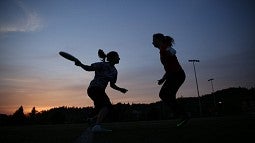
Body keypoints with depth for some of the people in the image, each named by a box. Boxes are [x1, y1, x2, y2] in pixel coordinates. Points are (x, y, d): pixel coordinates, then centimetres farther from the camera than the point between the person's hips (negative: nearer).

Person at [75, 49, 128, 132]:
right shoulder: (103, 65, -5)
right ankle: (97, 126, -36)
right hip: (94, 88, -9)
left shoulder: (114, 71, 17)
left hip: (100, 91, 9)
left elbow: (112, 85, 22)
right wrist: (80, 64, -27)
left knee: (102, 111, 10)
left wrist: (120, 89, 8)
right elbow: (89, 68, -10)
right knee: (107, 105, -27)